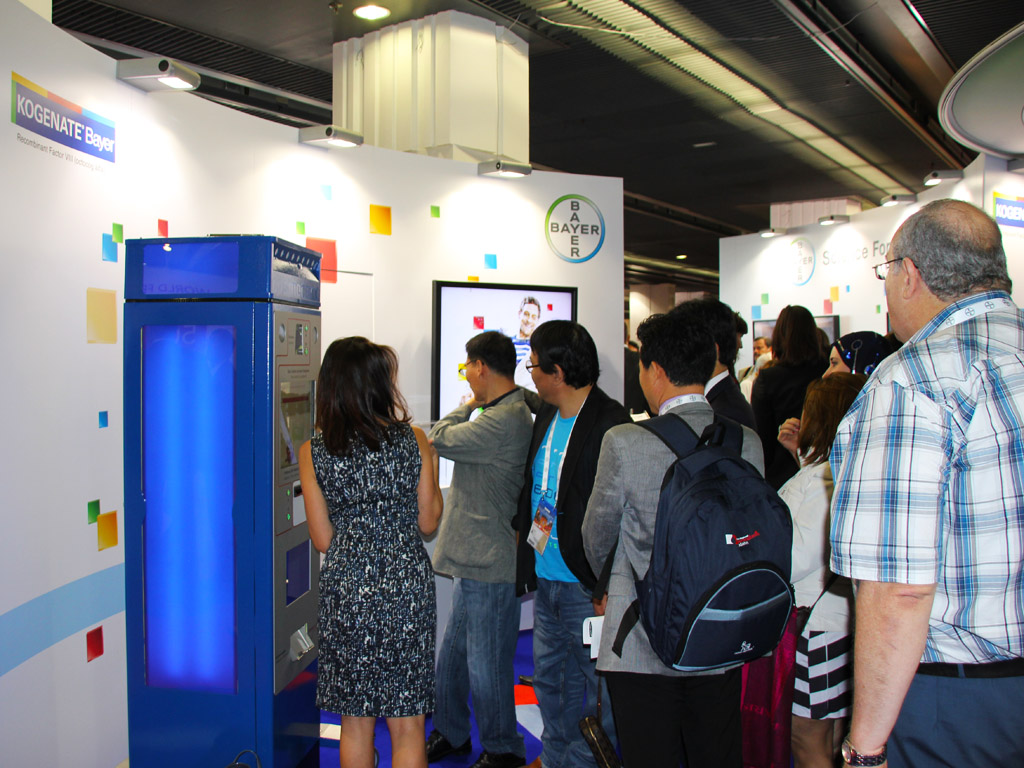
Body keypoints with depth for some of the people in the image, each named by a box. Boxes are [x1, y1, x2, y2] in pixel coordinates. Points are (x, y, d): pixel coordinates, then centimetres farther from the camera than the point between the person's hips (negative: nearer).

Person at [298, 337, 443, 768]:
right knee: (407, 726, 11)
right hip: (407, 588, -1)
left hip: (345, 589, 1)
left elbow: (323, 540, 0)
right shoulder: (413, 440, -7)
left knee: (355, 722, 17)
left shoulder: (312, 453, -5)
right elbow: (428, 523, 2)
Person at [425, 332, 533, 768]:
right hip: (476, 558, 11)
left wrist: (468, 406, -1)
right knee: (452, 657, 20)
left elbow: (438, 439, -13)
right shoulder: (509, 413, 14)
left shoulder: (502, 421, -21)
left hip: (490, 567, -11)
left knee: (486, 667, 2)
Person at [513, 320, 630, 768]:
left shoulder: (610, 424, -18)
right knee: (548, 681, 21)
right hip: (545, 579, 9)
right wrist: (526, 561, 16)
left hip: (586, 585, -8)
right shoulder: (546, 416, 9)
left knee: (592, 688, 7)